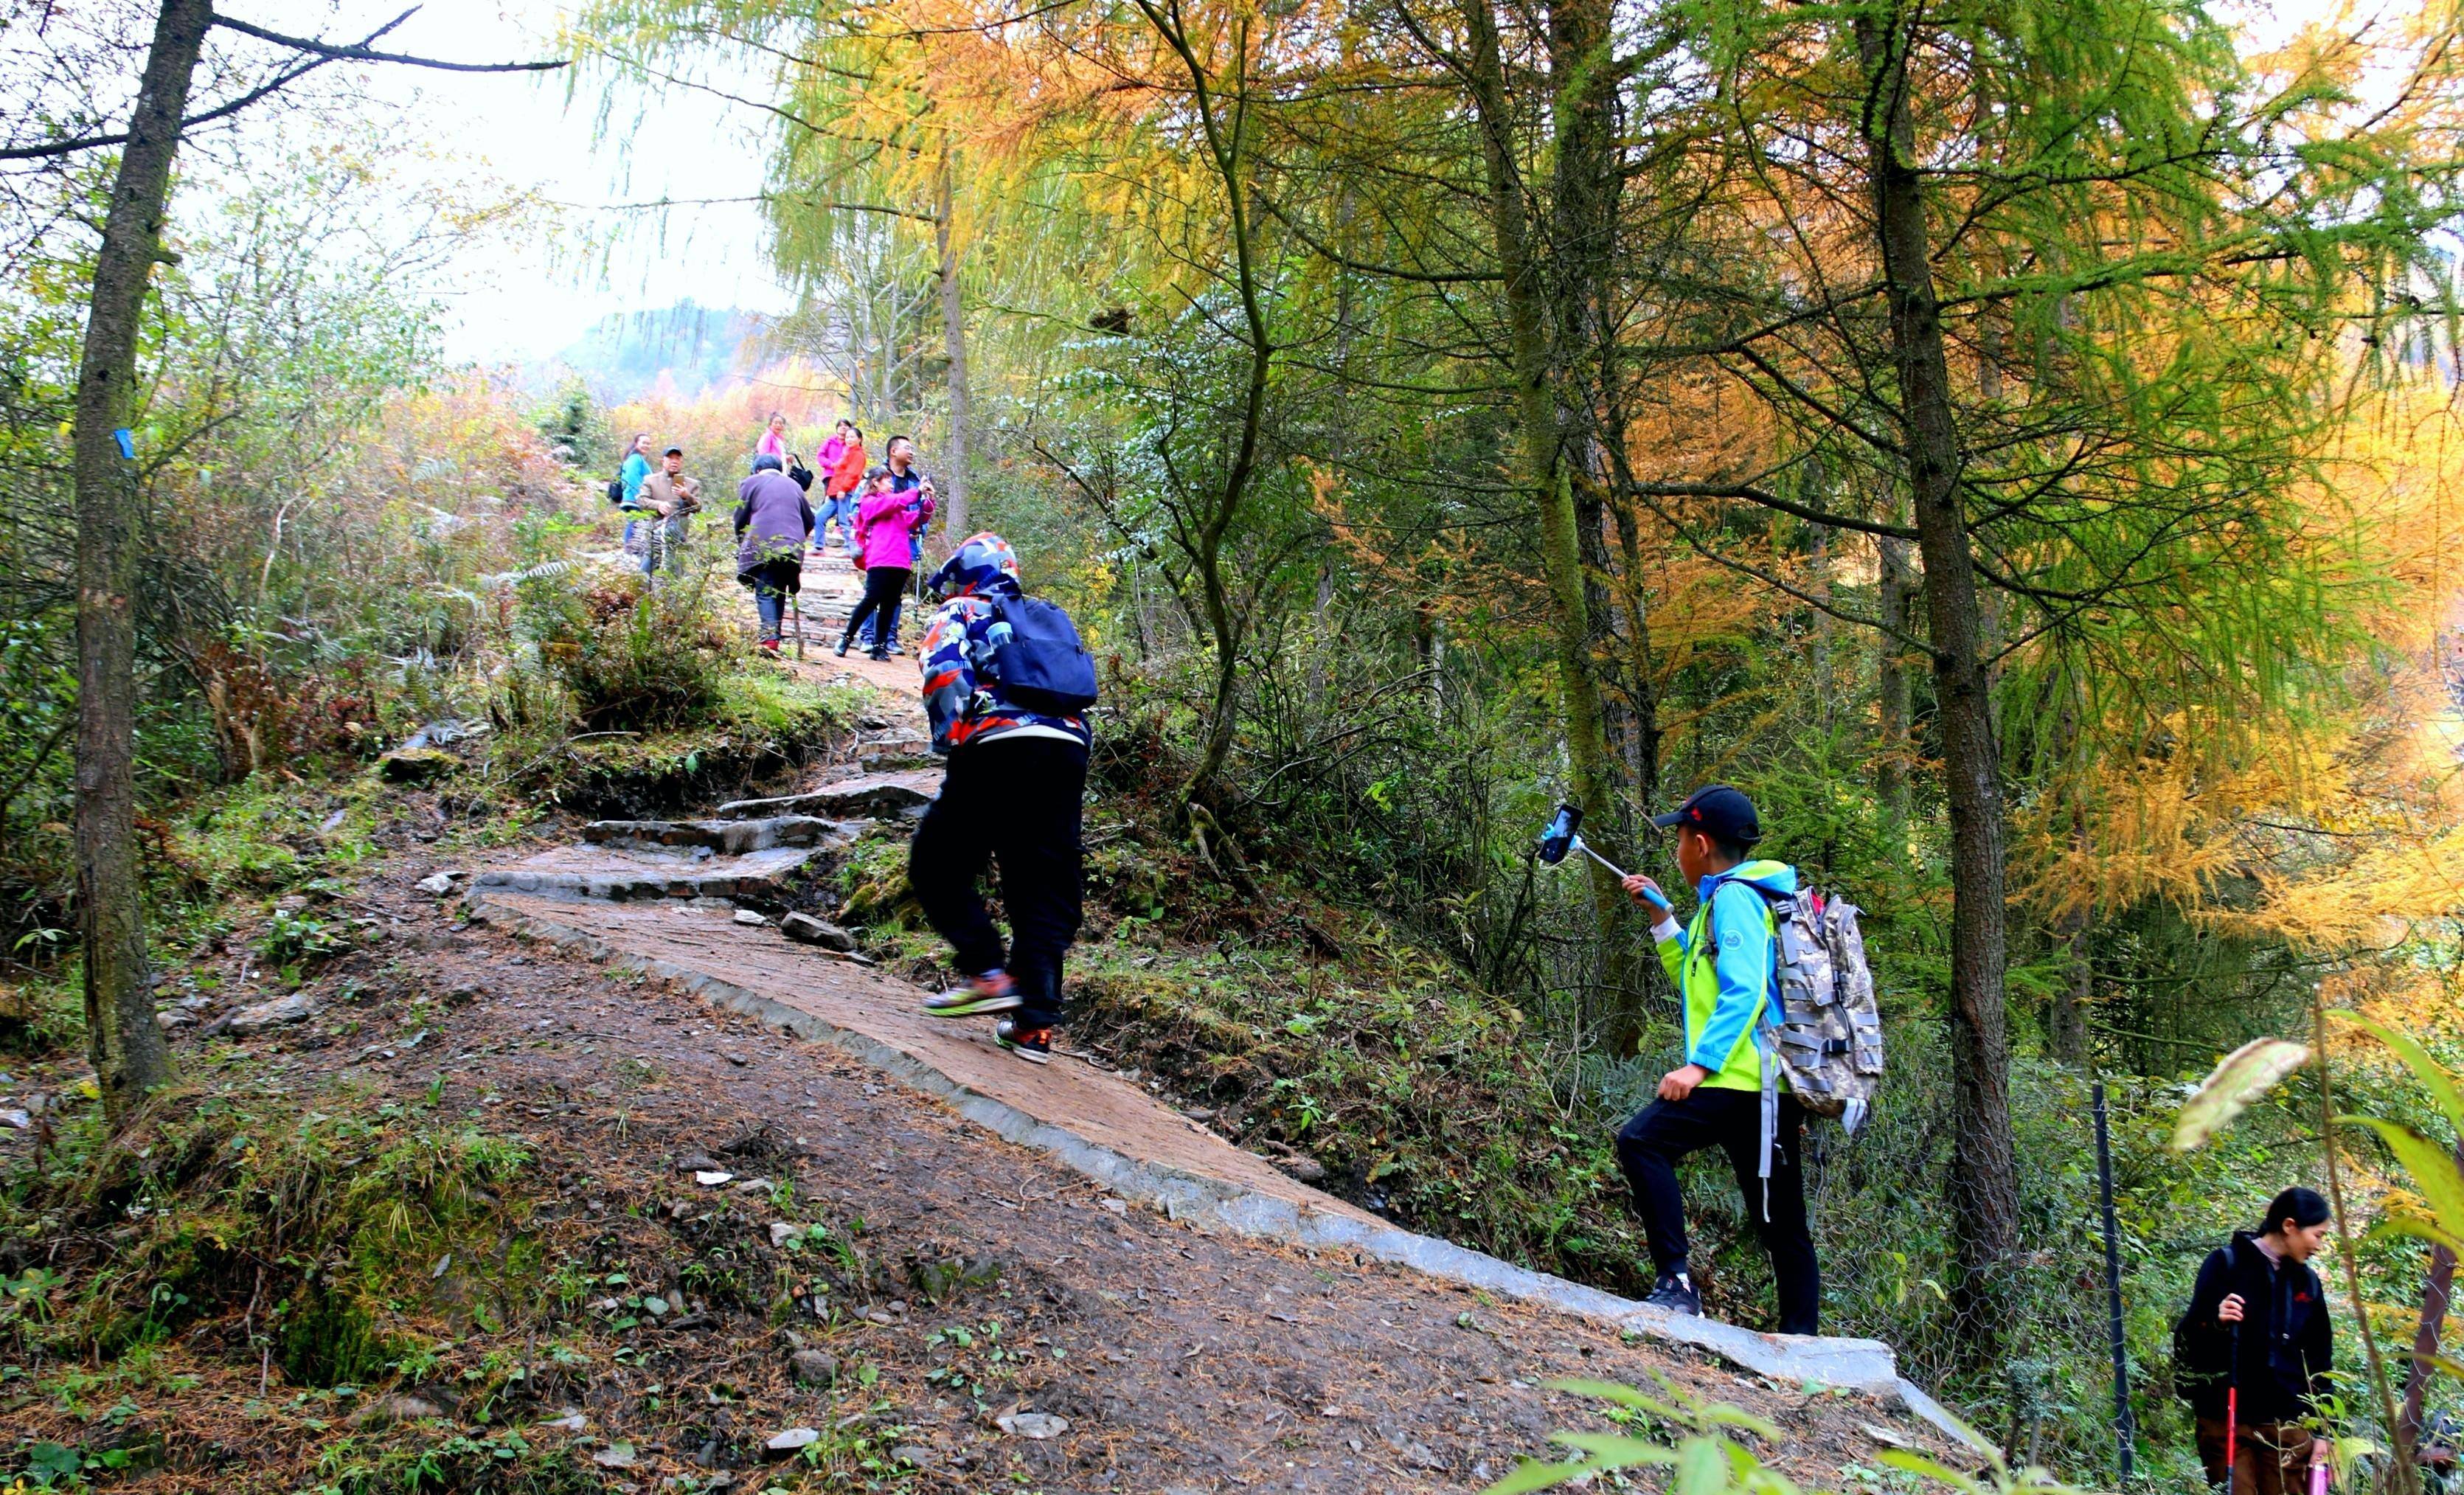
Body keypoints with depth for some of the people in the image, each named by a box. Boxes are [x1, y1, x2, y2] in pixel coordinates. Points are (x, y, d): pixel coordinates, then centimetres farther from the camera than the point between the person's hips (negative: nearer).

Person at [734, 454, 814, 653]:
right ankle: (774, 637, 8)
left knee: (765, 594, -9)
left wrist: (742, 545, 22)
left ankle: (770, 638, -25)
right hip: (792, 550, 4)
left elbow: (740, 519, 7)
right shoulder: (793, 485, 23)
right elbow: (809, 521, 23)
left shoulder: (751, 483, 11)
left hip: (762, 549, -4)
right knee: (779, 594, 12)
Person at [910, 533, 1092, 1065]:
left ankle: (990, 975, -3)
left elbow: (945, 673, -7)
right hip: (1070, 751, 5)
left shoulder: (958, 614, 13)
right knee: (1045, 891, 9)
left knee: (938, 866, 10)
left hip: (998, 747, -5)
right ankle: (1035, 1024, 4)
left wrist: (950, 741, -1)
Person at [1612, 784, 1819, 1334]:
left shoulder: (1733, 897, -7)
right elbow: (1698, 979, 34)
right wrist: (1663, 917, 27)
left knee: (1641, 1140, -22)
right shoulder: (1739, 897, 23)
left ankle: (1675, 1282, -24)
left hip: (1743, 1079, -11)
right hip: (1766, 1084, 11)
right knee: (1782, 1224, 12)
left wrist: (1700, 1064, -25)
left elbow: (1744, 991, -19)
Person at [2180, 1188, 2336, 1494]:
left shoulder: (2307, 1282, 13)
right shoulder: (2226, 1263, -2)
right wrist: (2216, 1323, -26)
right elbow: (2190, 1338, -4)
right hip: (2226, 1422, -4)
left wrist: (2320, 1431, 13)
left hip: (2288, 1426, 5)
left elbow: (2320, 1361, 17)